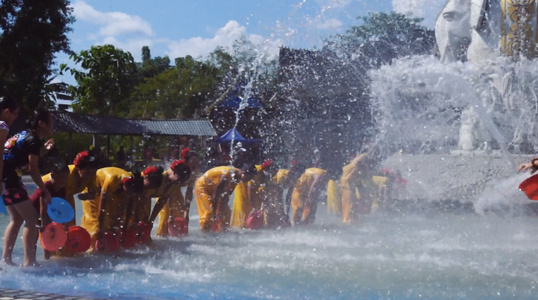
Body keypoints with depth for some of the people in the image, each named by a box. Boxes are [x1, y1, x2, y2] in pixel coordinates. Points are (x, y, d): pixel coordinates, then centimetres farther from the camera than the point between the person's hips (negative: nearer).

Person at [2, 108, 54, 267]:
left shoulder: (25, 135, 17)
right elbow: (33, 169, -15)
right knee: (32, 218, -6)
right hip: (9, 178, -10)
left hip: (6, 178, 10)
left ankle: (6, 258, 17)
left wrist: (43, 148, 23)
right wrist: (45, 191, -11)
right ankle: (29, 261, -8)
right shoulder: (34, 140, -11)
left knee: (17, 219, 18)